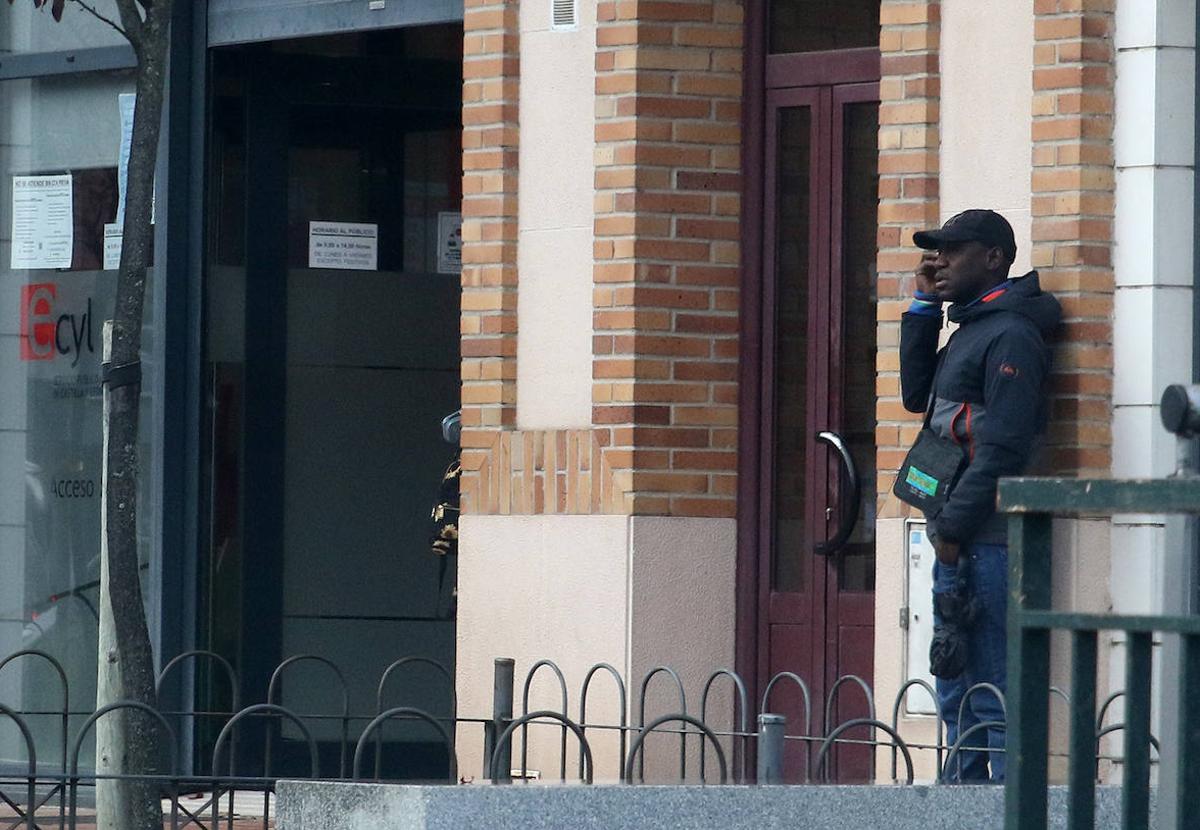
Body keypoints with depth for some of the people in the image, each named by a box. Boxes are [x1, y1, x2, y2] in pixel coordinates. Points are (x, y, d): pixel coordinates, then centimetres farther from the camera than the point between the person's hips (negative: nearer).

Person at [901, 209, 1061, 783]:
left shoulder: (1010, 335, -12)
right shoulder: (970, 329, 19)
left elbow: (1005, 446, -19)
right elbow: (918, 395, 20)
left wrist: (955, 525, -18)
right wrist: (924, 306, 15)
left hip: (985, 541, -10)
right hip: (957, 539, 10)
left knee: (994, 697, -10)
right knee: (957, 695, 13)